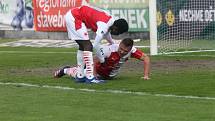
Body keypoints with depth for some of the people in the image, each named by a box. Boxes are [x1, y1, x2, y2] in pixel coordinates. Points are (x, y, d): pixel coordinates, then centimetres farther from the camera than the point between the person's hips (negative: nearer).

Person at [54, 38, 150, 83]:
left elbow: (146, 58, -24)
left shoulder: (131, 51, -31)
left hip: (110, 75, 5)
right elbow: (94, 61, -36)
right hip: (99, 71, -5)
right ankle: (66, 70, 43)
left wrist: (146, 75, -31)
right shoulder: (109, 49, -42)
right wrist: (94, 75, -42)